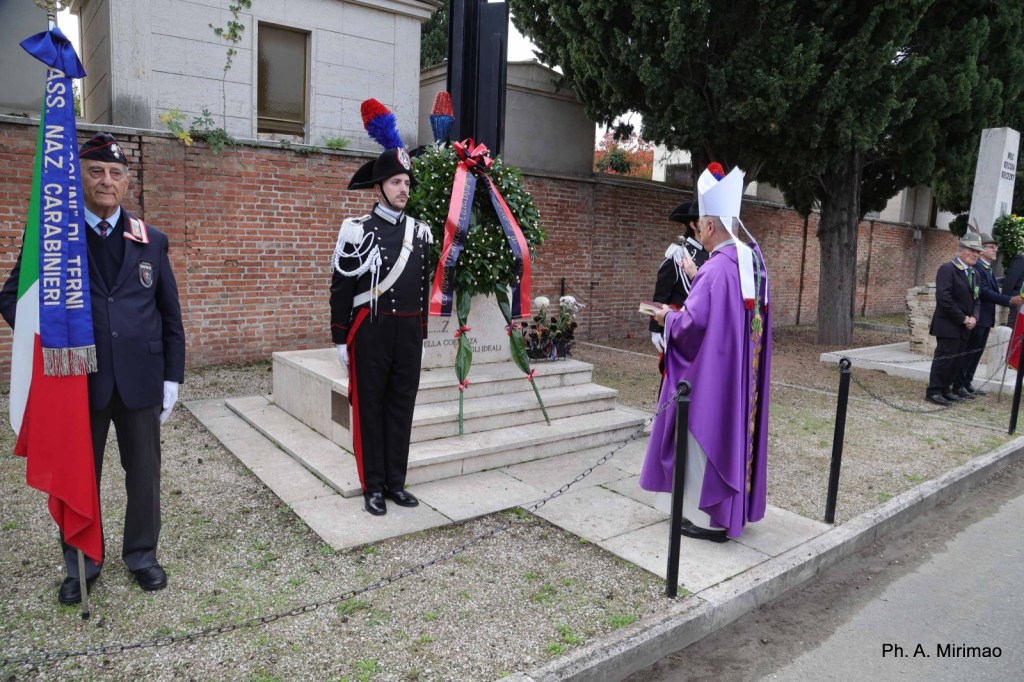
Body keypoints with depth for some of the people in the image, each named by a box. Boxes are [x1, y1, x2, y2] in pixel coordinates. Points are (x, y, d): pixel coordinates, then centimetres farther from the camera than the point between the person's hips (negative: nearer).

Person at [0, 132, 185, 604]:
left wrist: (172, 378, 3)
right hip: (78, 381, -1)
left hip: (140, 381, 1)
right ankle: (80, 564, 33)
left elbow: (170, 316, 5)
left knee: (144, 473, 12)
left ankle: (141, 554, 31)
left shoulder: (151, 241, 4)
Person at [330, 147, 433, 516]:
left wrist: (421, 333, 13)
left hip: (408, 332, 5)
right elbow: (341, 288, -4)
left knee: (402, 406, 10)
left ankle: (396, 482, 22)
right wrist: (340, 339, -6)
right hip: (370, 331, -4)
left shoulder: (420, 232, 10)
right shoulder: (357, 230, -5)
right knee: (370, 408, 5)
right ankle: (373, 486, 16)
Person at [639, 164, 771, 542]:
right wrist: (693, 289, 18)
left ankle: (708, 518, 12)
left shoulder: (715, 269, -22)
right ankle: (735, 507, 30)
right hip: (742, 373, 9)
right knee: (733, 430, 17)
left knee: (707, 435, 2)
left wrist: (668, 316, -5)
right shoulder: (753, 262, 7)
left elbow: (692, 324, -24)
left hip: (712, 372, -9)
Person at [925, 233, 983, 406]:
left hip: (964, 327, 8)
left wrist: (973, 317, -3)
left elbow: (975, 299, 18)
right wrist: (963, 319, -16)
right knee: (944, 359, -6)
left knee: (958, 360, 10)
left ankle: (945, 389, 19)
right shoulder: (947, 269, -11)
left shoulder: (973, 273, 17)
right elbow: (943, 298, -20)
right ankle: (934, 392, 2)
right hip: (949, 326, -8)